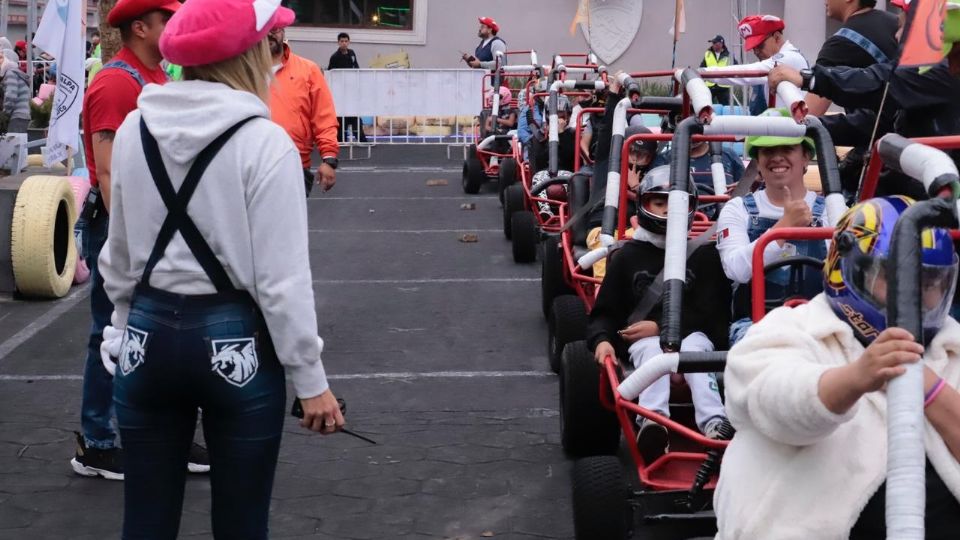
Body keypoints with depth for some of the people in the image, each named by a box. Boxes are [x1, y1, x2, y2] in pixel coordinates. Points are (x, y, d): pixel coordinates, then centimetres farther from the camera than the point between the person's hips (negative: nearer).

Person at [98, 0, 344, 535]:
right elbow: (283, 277, -14)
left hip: (150, 334, 5)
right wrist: (310, 378, -7)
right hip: (235, 340, -4)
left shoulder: (134, 129, 1)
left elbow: (118, 255, 11)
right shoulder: (264, 142, -13)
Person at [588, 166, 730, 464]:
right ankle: (652, 420, -61)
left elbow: (707, 312, 3)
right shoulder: (628, 256, 16)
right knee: (653, 350, -35)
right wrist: (602, 339, -11)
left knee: (694, 347, -35)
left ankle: (713, 424, -56)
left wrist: (660, 326, -10)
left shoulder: (704, 255, 12)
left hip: (693, 334, 0)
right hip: (643, 338, 0)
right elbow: (606, 310, 13)